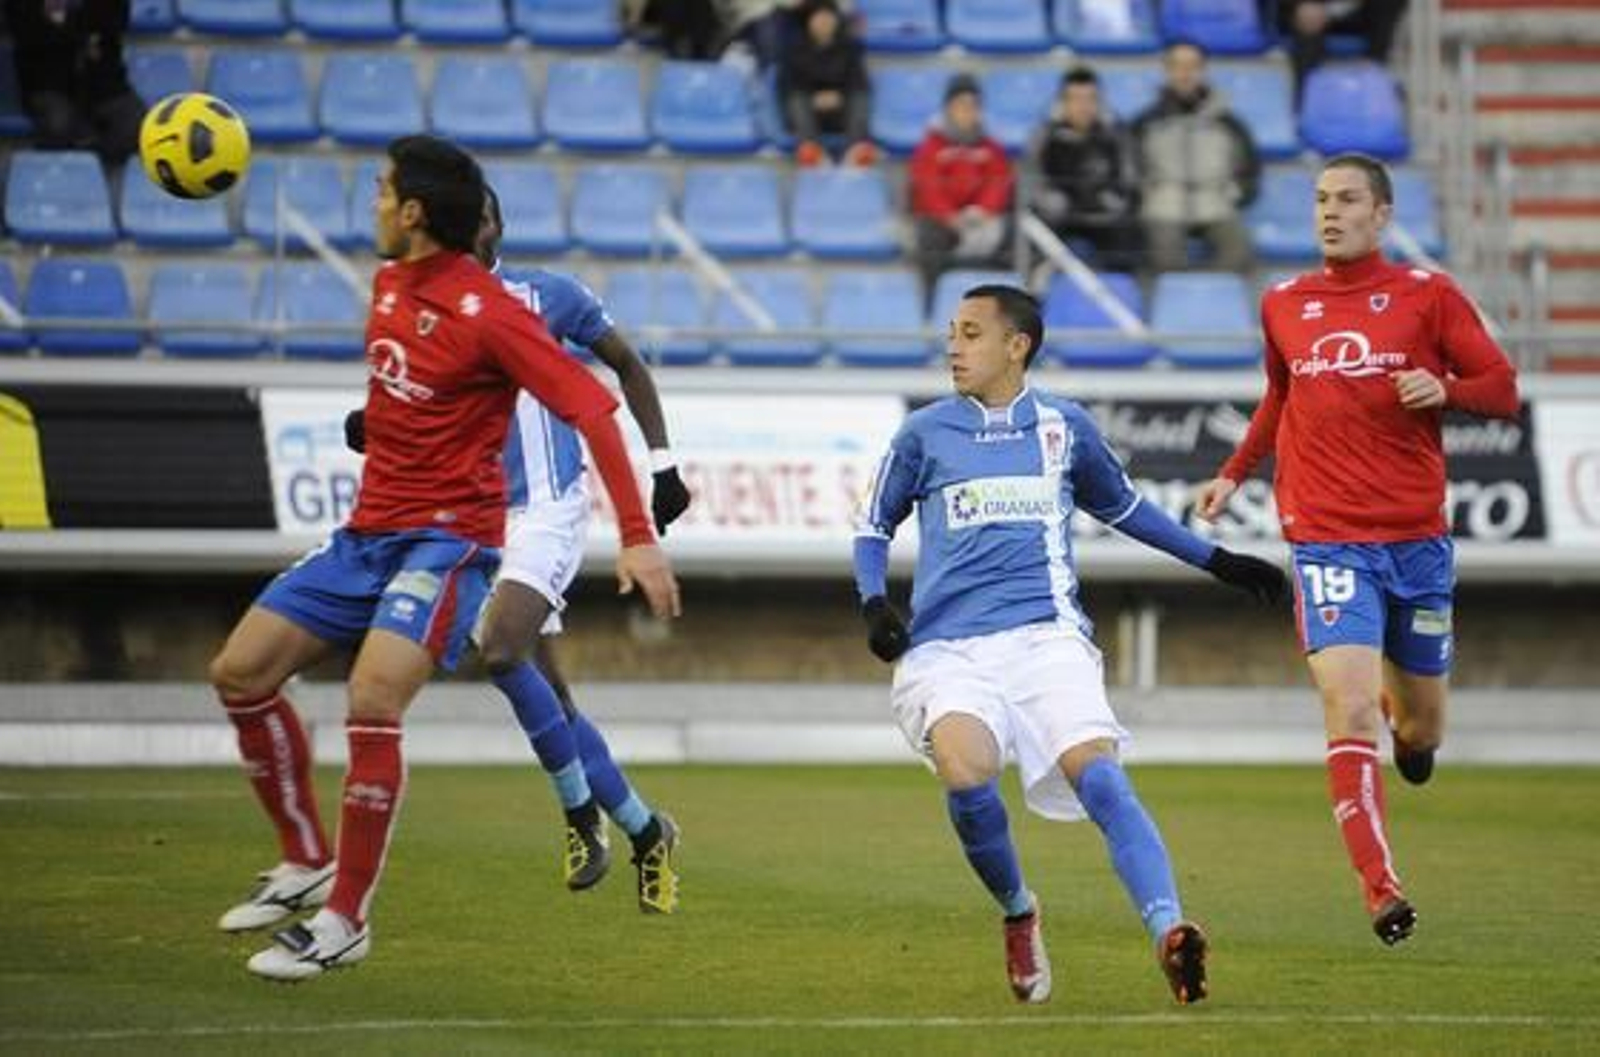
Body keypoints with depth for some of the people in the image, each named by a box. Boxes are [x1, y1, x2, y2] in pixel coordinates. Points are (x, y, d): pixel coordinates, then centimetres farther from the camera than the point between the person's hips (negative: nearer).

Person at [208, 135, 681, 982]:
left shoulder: (488, 313, -17)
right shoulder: (390, 284, 7)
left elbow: (591, 409, -19)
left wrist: (637, 538, -24)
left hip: (448, 537, -9)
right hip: (368, 531, 9)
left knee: (372, 701, -26)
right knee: (240, 671, 4)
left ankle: (347, 919, -14)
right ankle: (307, 863, 18)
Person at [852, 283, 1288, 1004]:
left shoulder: (1064, 427, 14)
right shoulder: (924, 433, 11)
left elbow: (1123, 508, 30)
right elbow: (873, 527, 22)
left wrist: (1217, 561, 28)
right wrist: (873, 602, 3)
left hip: (1046, 636, 1)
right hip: (946, 647, 0)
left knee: (1098, 774, -24)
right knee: (965, 770, -29)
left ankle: (1169, 933, -38)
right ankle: (1018, 915, -4)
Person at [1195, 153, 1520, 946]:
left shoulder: (1427, 295, 2)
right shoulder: (1283, 306, 10)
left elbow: (1503, 390, 3)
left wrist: (1446, 389, -16)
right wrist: (1234, 474, 21)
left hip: (1418, 537, 0)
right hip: (1328, 541, 0)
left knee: (1420, 728, 11)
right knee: (1350, 710, -19)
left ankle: (1406, 720, 51)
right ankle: (1381, 893, -20)